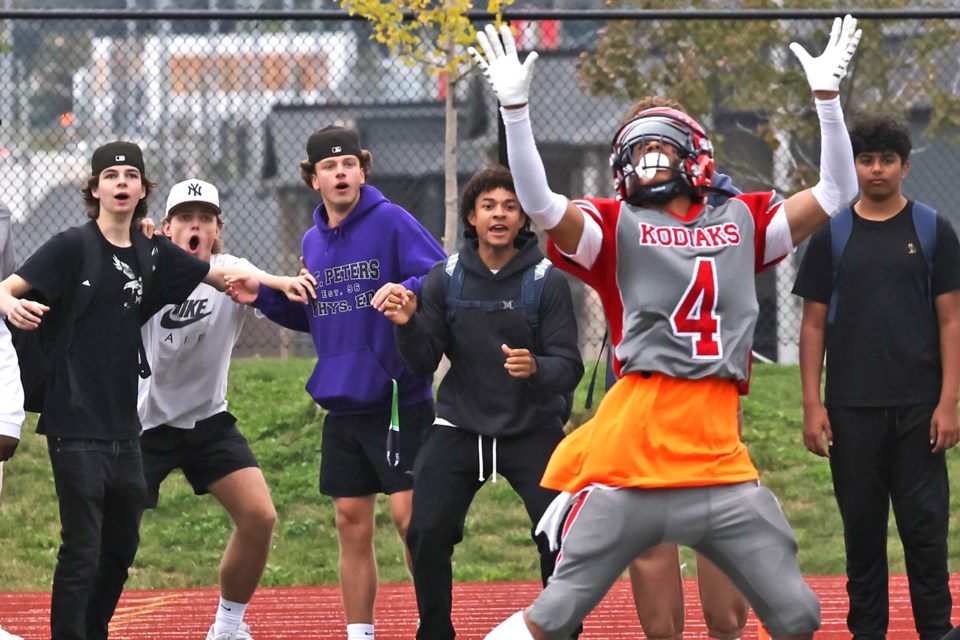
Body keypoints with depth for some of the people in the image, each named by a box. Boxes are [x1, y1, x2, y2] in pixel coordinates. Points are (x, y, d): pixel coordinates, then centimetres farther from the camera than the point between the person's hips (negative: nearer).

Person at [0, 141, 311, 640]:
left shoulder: (151, 254, 10)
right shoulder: (73, 247, -7)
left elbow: (218, 275, 23)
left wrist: (279, 282, 12)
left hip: (123, 425, 7)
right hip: (76, 425, -7)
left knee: (122, 544, 13)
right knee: (82, 547, -10)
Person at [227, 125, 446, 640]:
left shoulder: (391, 222, -7)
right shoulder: (313, 241, 12)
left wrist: (407, 289, -32)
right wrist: (263, 298, 11)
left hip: (398, 399, -6)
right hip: (342, 405, 6)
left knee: (409, 513, -9)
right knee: (352, 522, 8)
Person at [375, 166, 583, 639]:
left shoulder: (547, 281, -8)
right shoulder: (444, 279, -1)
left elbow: (569, 365, -12)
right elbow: (423, 364, -1)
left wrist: (536, 369, -34)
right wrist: (408, 326, -21)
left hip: (533, 429, -2)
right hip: (459, 427, 2)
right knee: (427, 533, -10)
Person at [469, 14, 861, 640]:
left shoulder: (742, 224, 16)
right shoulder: (616, 229, 5)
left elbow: (834, 193, 14)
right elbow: (539, 203, -11)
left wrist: (827, 94, 5)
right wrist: (515, 107, -21)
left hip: (721, 467, 3)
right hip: (630, 470, -3)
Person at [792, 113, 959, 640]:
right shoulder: (830, 235, 6)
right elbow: (813, 324, 6)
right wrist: (812, 405, -2)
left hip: (918, 408, -1)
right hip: (851, 409, 1)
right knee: (862, 526, 6)